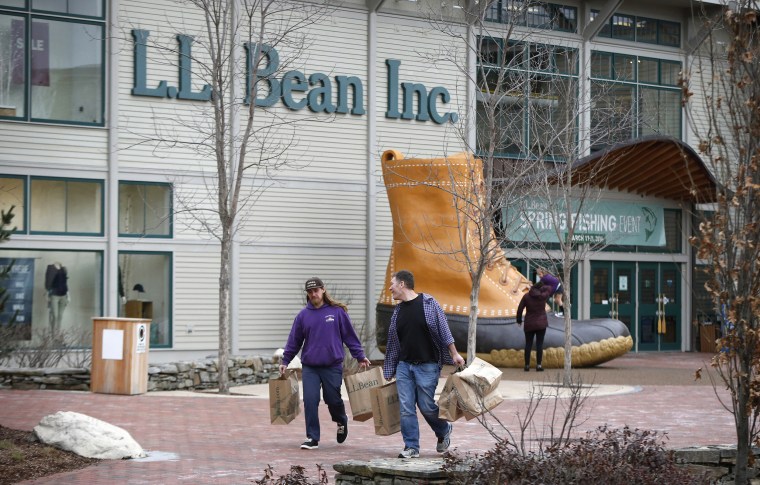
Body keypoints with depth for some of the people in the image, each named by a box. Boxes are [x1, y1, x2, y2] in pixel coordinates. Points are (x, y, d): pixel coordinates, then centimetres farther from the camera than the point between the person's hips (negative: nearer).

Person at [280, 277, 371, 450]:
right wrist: (285, 361, 11)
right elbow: (294, 341, 12)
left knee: (333, 400, 4)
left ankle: (341, 421, 37)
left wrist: (360, 356, 3)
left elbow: (350, 336, 4)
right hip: (310, 367, 2)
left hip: (333, 366, -2)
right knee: (310, 402, -7)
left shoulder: (337, 311, 0)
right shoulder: (303, 315, 5)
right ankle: (312, 438, 2)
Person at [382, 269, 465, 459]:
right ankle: (411, 447, 3)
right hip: (404, 365, 5)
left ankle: (444, 430, 26)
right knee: (406, 408, -3)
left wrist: (454, 354, -6)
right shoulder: (398, 310, 10)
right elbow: (392, 342, 15)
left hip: (427, 365, -5)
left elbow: (443, 330, -3)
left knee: (426, 406, -2)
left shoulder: (428, 303, -5)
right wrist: (388, 370, 17)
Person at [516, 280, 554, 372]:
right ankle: (538, 365, -4)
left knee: (528, 344, 7)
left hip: (529, 324, 1)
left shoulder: (526, 296, -8)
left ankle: (527, 365, 6)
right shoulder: (543, 296, -9)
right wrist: (540, 288, 21)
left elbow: (520, 309, -4)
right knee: (539, 344, 0)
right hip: (541, 324, -1)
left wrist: (519, 320, 10)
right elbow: (549, 288, 12)